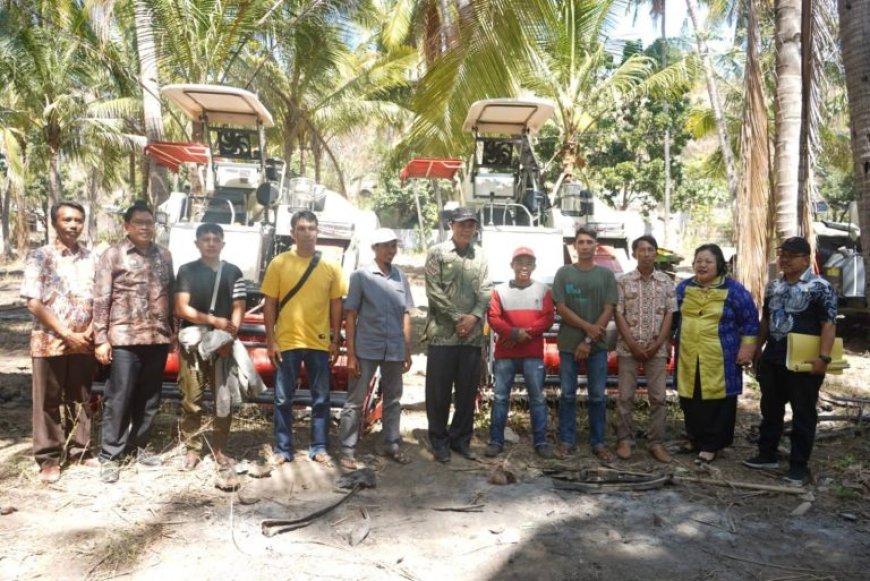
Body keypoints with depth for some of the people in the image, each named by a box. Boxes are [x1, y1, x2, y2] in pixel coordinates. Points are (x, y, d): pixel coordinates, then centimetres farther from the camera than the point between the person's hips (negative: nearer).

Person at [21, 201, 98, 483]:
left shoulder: (90, 258, 6)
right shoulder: (40, 257, -4)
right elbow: (34, 303, -10)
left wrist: (90, 332, -5)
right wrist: (66, 333, -14)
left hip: (83, 342, 3)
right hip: (49, 341, -3)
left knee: (81, 399, 11)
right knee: (48, 401, 4)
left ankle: (80, 450, 23)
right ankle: (48, 459, 13)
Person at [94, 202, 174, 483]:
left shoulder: (164, 255, 11)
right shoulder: (113, 254, -1)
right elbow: (101, 299, -4)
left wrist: (174, 331, 12)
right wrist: (101, 339, -9)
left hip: (158, 338, 4)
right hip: (125, 338, -4)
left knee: (149, 398, 12)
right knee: (118, 398, 0)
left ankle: (138, 446, 26)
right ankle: (110, 455, 10)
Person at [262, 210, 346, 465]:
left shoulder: (330, 266, 2)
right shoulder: (279, 263, -2)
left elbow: (336, 305, 6)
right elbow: (269, 304, 0)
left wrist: (335, 340, 2)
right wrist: (271, 341, -4)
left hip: (319, 343, 1)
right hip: (287, 342, -1)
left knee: (321, 398, 9)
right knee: (283, 398, 7)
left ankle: (319, 447, 22)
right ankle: (283, 448, 20)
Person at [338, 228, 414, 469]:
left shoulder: (401, 276, 7)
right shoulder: (361, 276, -4)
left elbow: (406, 316, 11)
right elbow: (350, 317, -4)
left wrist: (408, 351, 9)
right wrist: (351, 354, -9)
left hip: (394, 350, 4)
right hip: (366, 349, -4)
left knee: (393, 400, 14)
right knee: (355, 401, 3)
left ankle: (392, 445, 26)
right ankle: (347, 450, 11)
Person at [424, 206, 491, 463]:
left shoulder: (480, 256, 12)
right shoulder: (437, 252, 0)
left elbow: (486, 291, 5)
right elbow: (434, 291, -7)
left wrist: (474, 317, -11)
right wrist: (456, 318, -12)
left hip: (473, 335, 4)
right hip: (442, 333, -3)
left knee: (468, 391, 10)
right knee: (439, 391, 3)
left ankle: (461, 438, 23)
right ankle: (439, 440, 16)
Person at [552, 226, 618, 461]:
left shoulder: (606, 274, 4)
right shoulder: (564, 273, 3)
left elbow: (608, 311, -1)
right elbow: (561, 308, -2)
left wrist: (589, 341, -8)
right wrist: (587, 327, -11)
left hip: (597, 345, 0)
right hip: (568, 344, 0)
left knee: (597, 396, 4)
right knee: (568, 395, 5)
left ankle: (598, 442, 15)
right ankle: (567, 440, 14)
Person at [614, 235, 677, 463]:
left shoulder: (666, 281, 5)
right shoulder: (623, 281, 0)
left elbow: (670, 313, 3)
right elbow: (618, 314, -3)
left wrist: (658, 343, -7)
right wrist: (632, 344, -10)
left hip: (657, 348, 1)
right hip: (628, 347, -1)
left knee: (658, 397, 4)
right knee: (625, 396, 3)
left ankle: (657, 443, 13)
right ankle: (625, 440, 14)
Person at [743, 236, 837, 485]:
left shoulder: (820, 287, -9)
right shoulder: (773, 286, 11)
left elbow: (828, 324, -15)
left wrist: (823, 357, -23)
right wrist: (758, 349, 16)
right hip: (772, 360, 7)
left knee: (803, 415, 5)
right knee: (770, 410, 15)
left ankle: (799, 465, 14)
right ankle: (767, 455, 28)